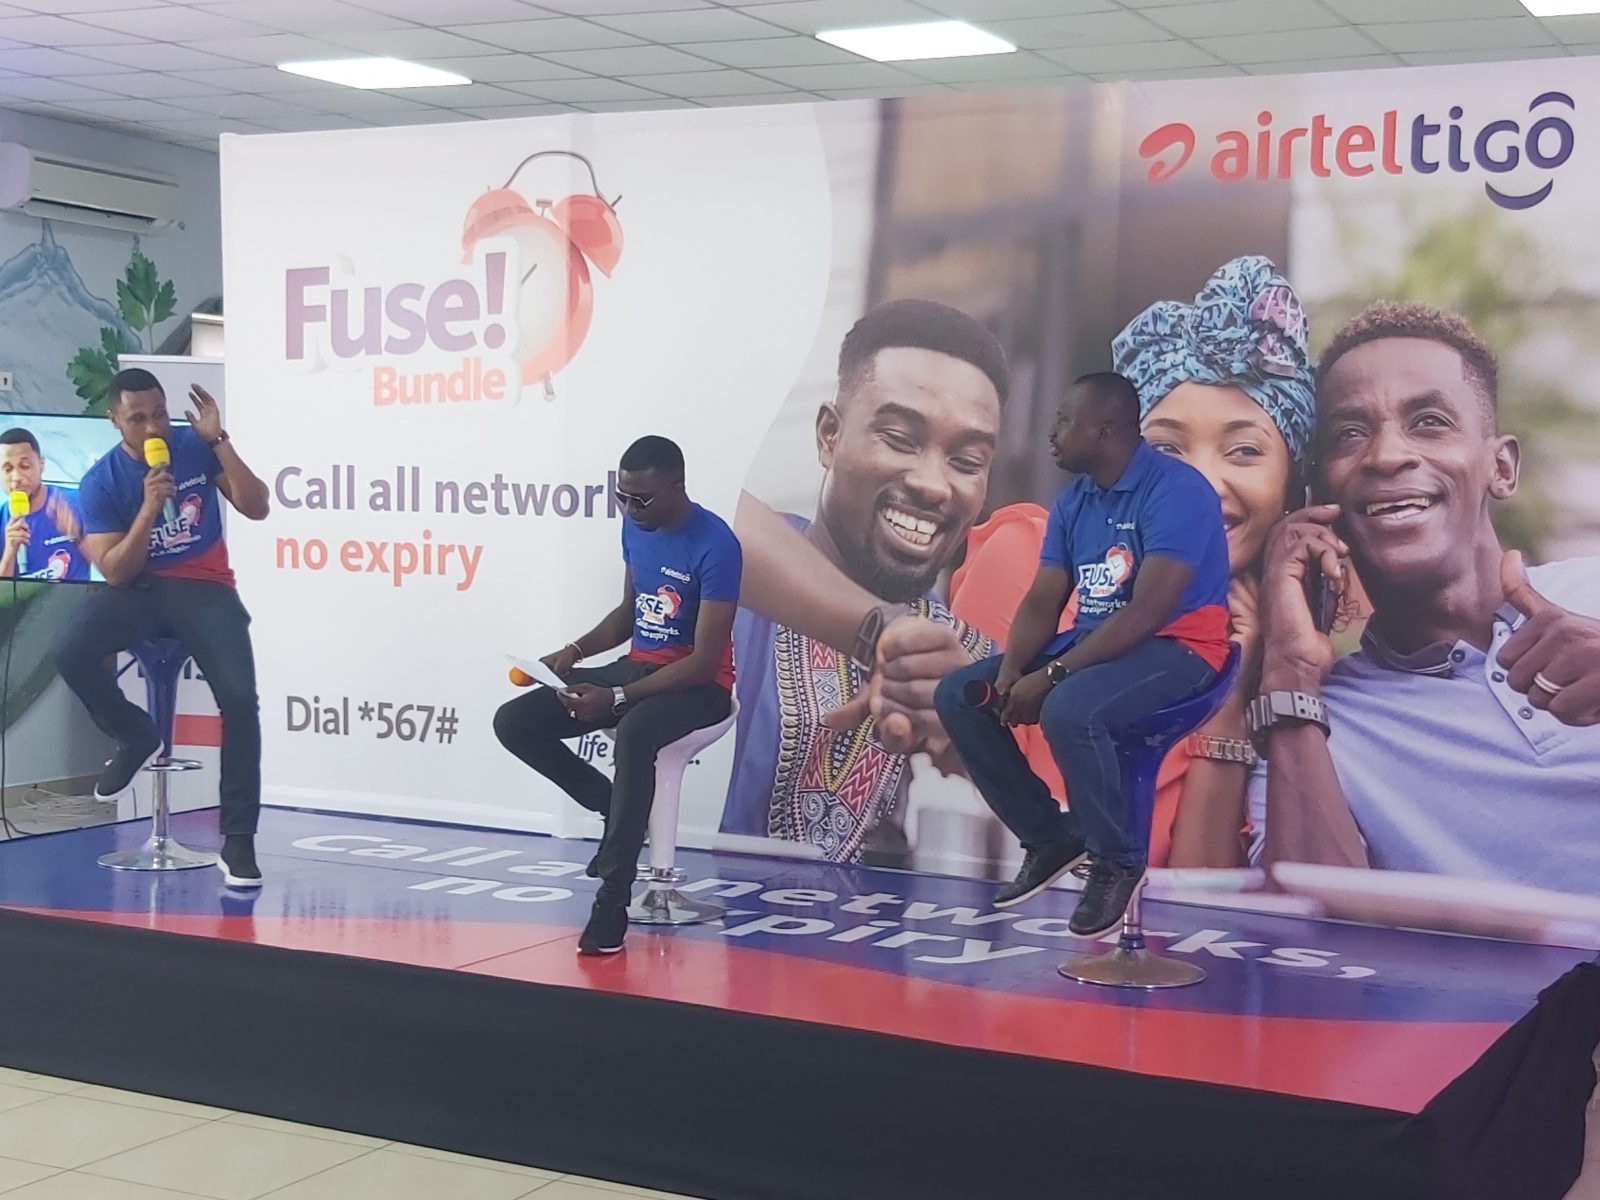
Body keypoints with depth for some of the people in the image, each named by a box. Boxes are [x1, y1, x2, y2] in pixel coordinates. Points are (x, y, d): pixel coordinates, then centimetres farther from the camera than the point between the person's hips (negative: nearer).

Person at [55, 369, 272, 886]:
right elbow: (115, 573, -11)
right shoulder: (100, 482, -5)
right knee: (72, 652, -30)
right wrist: (149, 508, -24)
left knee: (240, 698, -23)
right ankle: (135, 737, 2)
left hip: (205, 587, -1)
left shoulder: (197, 447, -3)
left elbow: (257, 509, -9)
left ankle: (238, 838, -13)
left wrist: (219, 440, -17)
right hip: (139, 587, 1)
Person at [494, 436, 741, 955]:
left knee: (633, 733, -41)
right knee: (513, 722, -8)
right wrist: (574, 651, 0)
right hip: (637, 665, 8)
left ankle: (612, 899, -33)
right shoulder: (635, 527, 3)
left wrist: (617, 698, -27)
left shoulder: (715, 546, -20)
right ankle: (617, 809, 8)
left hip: (699, 684, -8)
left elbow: (705, 661, -22)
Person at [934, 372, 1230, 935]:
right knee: (958, 696, -2)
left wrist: (1051, 676, -27)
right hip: (1093, 641, 9)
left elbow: (1149, 611, -25)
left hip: (1177, 647, -9)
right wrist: (1010, 674, -14)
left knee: (1068, 710, -37)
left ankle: (1117, 861, -13)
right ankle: (1049, 835, 7)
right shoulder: (1072, 502, 8)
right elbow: (1042, 602, 6)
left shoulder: (1177, 489, -17)